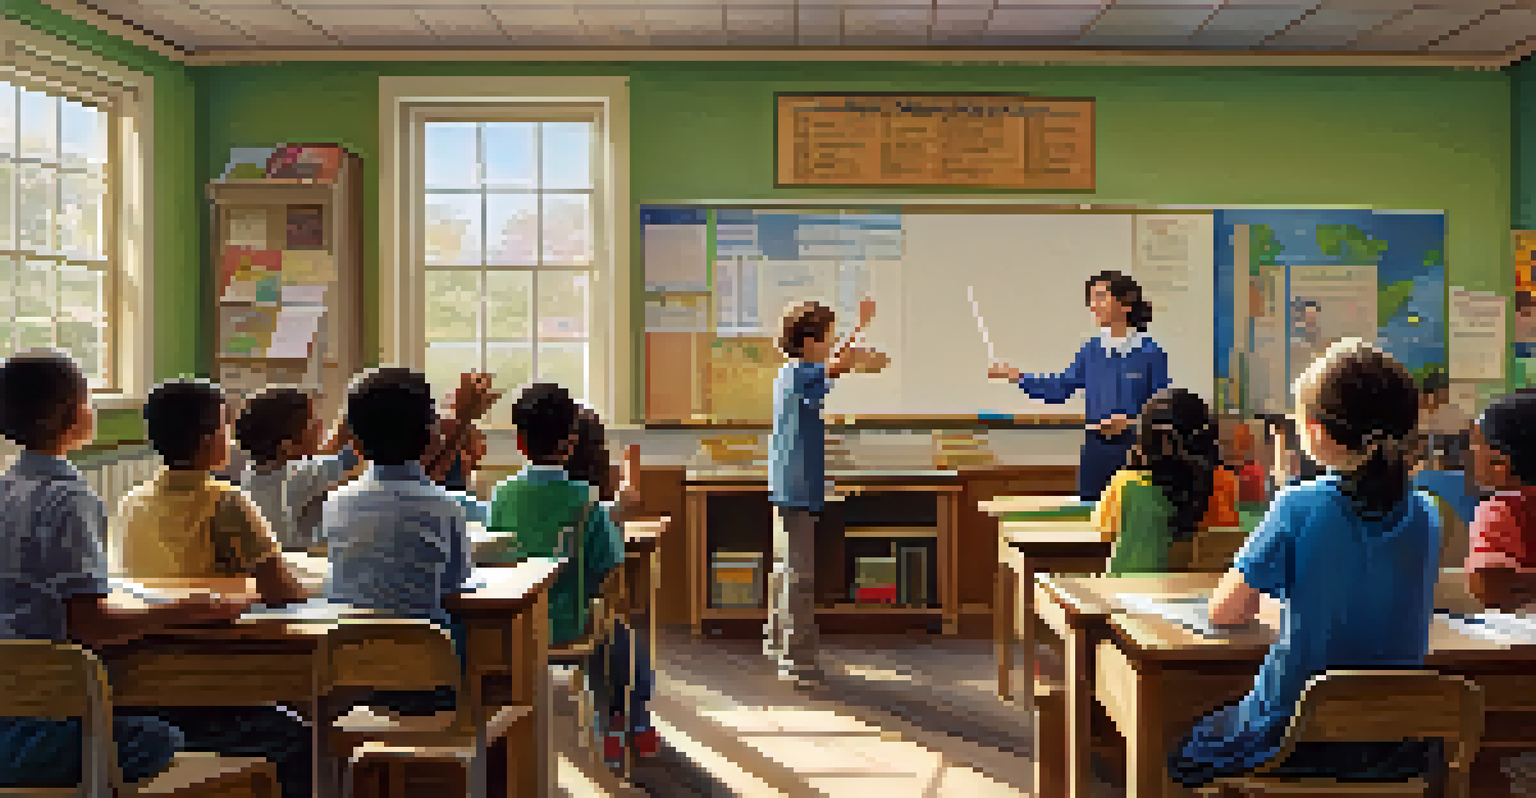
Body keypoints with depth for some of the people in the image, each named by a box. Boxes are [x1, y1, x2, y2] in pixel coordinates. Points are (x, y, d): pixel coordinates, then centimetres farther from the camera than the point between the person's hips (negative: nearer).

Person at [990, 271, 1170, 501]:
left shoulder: (1150, 353, -6)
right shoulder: (1092, 350, 7)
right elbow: (1061, 388, 10)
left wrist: (1130, 420, -19)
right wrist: (1018, 377, 0)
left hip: (1133, 448, -4)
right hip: (1096, 448, 4)